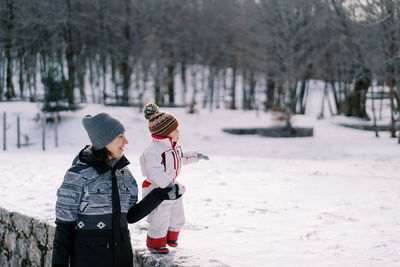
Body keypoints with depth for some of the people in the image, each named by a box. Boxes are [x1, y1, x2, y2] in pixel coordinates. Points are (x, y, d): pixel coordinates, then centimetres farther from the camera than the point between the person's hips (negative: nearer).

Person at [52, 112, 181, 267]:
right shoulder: (77, 174, -12)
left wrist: (161, 195, 1)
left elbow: (130, 215, 9)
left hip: (122, 255, 5)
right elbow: (64, 225, -9)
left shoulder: (123, 171, 5)